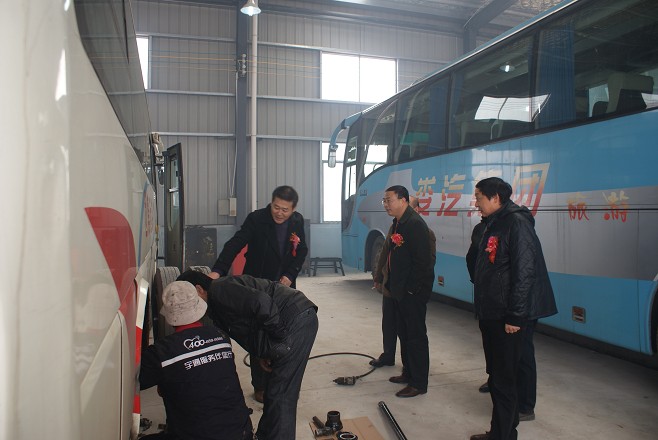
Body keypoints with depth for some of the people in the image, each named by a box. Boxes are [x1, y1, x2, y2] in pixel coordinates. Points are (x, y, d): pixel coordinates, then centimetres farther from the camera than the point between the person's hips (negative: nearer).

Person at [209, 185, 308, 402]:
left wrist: (290, 275, -7)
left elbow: (302, 250, 8)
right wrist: (217, 271, -41)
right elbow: (235, 244, -27)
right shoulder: (256, 219, -17)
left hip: (284, 287, 4)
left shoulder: (298, 221, -2)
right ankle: (260, 386, 20)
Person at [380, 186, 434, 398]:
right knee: (404, 333, 20)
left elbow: (422, 260, -23)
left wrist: (412, 289, -20)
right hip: (400, 290, 10)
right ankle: (408, 373, 34)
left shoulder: (415, 224, -18)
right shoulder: (398, 223, 12)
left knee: (416, 336, 0)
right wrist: (391, 283, 13)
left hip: (413, 292, -10)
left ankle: (419, 383, 12)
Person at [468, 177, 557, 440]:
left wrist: (514, 317, -22)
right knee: (496, 377, 18)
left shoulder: (517, 223, -15)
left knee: (504, 380, 1)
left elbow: (524, 272, -21)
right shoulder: (488, 226, 13)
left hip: (507, 318, -9)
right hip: (489, 315, 9)